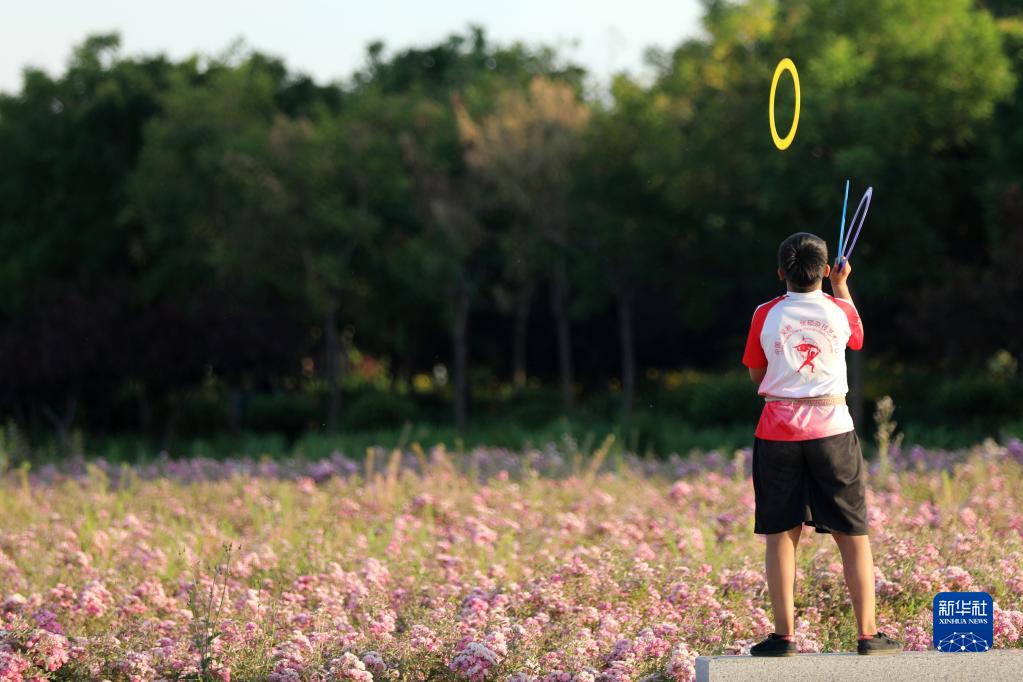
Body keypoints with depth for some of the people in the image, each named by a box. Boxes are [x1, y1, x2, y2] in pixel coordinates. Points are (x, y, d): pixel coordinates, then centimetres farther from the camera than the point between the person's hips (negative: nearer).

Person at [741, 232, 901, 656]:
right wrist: (842, 285, 35)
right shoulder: (838, 310, 0)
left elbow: (756, 375, 9)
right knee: (853, 535, 5)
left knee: (780, 535, 4)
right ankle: (867, 634, 4)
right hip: (832, 428, 0)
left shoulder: (766, 315, -1)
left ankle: (784, 635, 1)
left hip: (778, 430, 0)